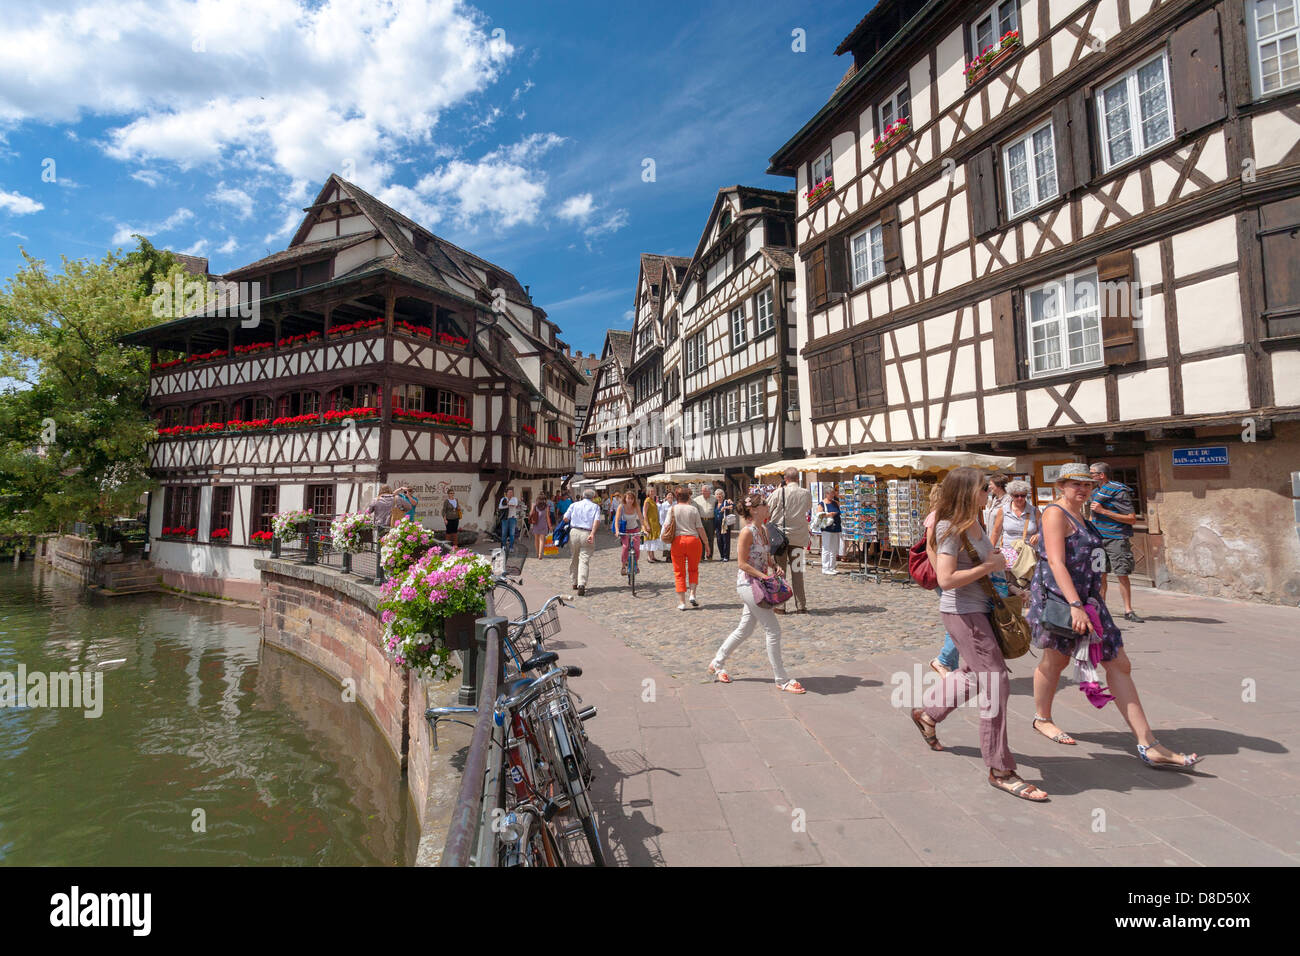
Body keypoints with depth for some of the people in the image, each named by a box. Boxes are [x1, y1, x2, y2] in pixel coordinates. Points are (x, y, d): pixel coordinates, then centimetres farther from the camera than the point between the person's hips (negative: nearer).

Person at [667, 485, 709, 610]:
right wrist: (706, 543, 7)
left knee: (679, 572, 8)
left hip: (677, 540, 0)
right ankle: (692, 594, 5)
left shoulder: (672, 509, 1)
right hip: (693, 540, 0)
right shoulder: (693, 509, -1)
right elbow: (700, 528, -1)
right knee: (693, 570, 20)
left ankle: (681, 602, 5)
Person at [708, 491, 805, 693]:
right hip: (748, 584, -9)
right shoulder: (747, 532, -17)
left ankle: (717, 664, 33)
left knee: (745, 629, 18)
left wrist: (775, 568, 3)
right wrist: (764, 576, -20)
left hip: (757, 585, 9)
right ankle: (781, 679, 9)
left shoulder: (764, 529, 9)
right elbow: (742, 564, -18)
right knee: (773, 630, -4)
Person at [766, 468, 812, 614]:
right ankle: (801, 606, 12)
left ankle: (779, 605, 7)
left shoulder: (779, 492, -10)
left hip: (780, 536, -2)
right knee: (797, 571, 10)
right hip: (798, 537, 2)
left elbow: (766, 509, -2)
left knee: (780, 570, 5)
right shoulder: (806, 493, -2)